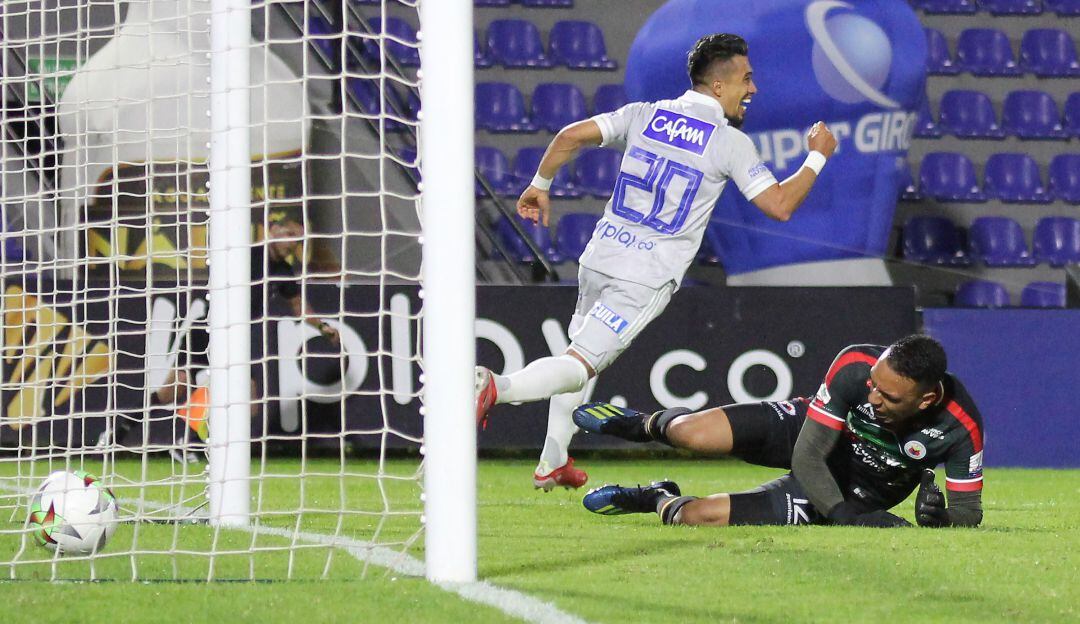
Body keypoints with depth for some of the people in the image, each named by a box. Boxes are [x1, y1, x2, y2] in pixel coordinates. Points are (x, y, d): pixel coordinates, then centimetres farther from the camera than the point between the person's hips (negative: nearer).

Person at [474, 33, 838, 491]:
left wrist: (539, 186, 16)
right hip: (646, 280, -6)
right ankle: (498, 387, -36)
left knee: (581, 351, 26)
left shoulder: (644, 115, 7)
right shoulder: (730, 143, -6)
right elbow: (780, 206, -8)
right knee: (580, 366, -8)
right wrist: (818, 157, 7)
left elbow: (571, 136, 1)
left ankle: (553, 463, 26)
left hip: (599, 258, 6)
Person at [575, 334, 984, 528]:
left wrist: (938, 519, -42)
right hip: (812, 434, 1)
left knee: (698, 515, -20)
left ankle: (662, 502, 22)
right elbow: (808, 456, -25)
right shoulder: (856, 366, -31)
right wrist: (843, 515, -39)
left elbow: (969, 512, -20)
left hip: (856, 493, -1)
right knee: (693, 435, -24)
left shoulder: (960, 428, -33)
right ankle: (652, 425, 19)